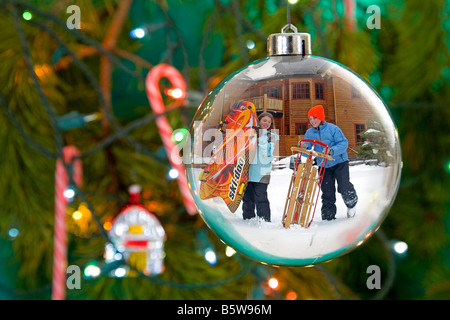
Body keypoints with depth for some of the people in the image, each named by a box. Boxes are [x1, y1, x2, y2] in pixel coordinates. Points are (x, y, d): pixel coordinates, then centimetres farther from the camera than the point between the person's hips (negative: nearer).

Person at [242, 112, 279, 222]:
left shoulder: (272, 136, 6)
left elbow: (267, 153, -9)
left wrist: (262, 139, -14)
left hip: (261, 172, -3)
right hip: (247, 170, 3)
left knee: (260, 197, -11)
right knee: (247, 197, 8)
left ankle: (264, 220, -5)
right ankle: (248, 219, 19)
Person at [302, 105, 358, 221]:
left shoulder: (332, 128, -10)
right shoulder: (309, 133, 4)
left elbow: (344, 143, -15)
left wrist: (332, 150, -31)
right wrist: (304, 148, -21)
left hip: (339, 163, -4)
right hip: (324, 166, 4)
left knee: (344, 188, -7)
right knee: (327, 192, 2)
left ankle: (351, 204, 24)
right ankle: (328, 217, 10)